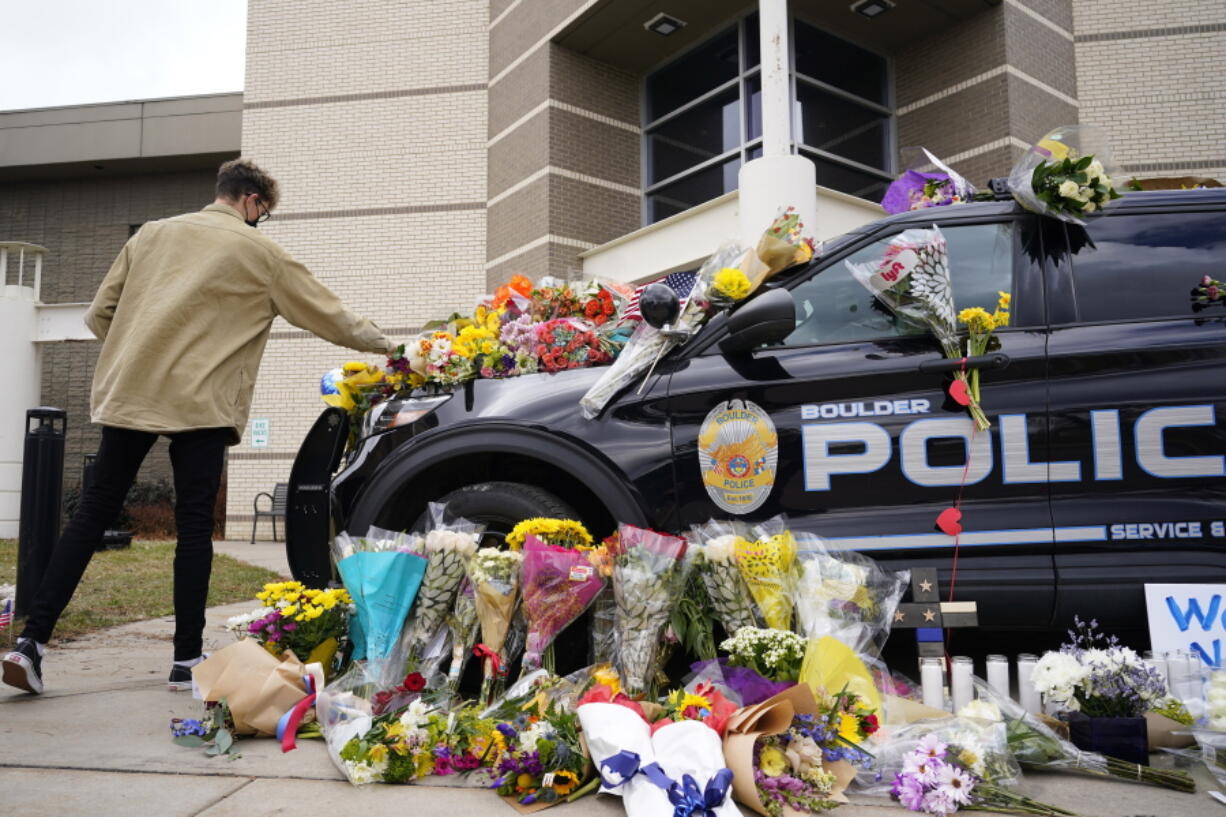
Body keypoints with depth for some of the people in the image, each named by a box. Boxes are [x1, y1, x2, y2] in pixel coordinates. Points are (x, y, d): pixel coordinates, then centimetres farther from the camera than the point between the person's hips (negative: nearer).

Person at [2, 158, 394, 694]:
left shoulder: (153, 233, 17)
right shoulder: (260, 253, 5)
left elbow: (99, 314, 15)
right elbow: (331, 318, 9)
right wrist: (382, 343, 24)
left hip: (126, 391, 4)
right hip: (199, 402, -4)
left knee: (94, 511, 10)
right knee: (194, 525, 2)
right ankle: (187, 658, 8)